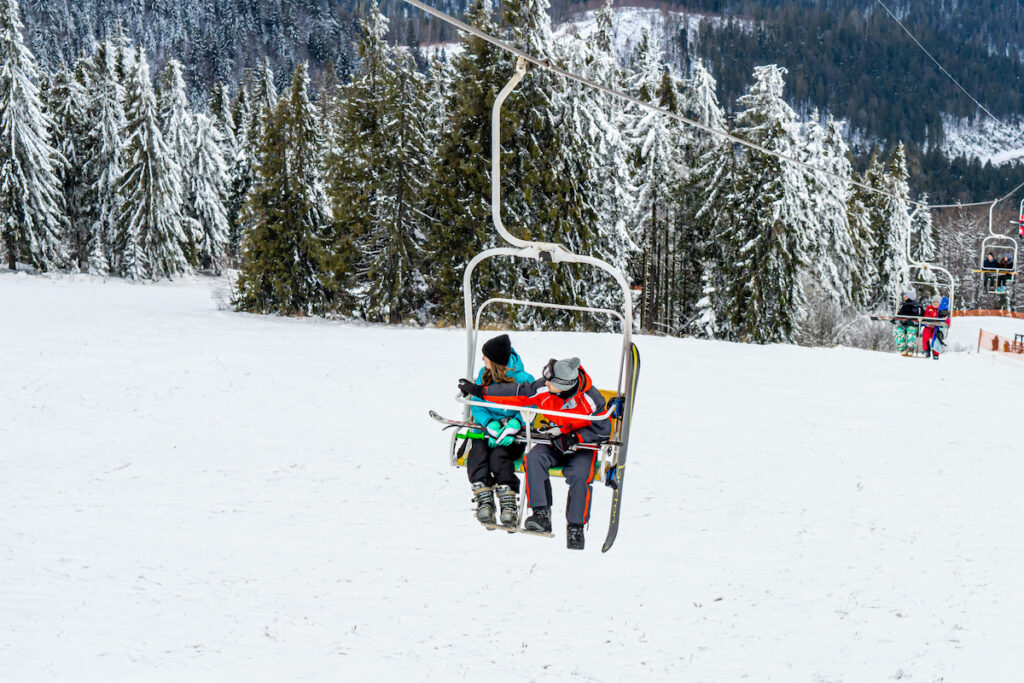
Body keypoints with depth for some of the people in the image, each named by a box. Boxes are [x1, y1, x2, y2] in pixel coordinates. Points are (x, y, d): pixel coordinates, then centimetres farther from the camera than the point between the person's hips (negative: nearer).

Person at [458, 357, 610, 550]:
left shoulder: (590, 399, -22)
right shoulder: (544, 389, -14)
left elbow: (602, 430, -14)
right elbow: (516, 394, -2)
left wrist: (575, 438, -27)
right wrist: (480, 391, 0)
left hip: (583, 446, -3)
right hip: (556, 441, 4)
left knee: (579, 476, -32)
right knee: (534, 458, -28)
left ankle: (576, 527, -15)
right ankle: (541, 514, -29)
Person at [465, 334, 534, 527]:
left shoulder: (523, 380, -6)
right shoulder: (484, 375, 7)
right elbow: (477, 406, 3)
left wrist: (514, 424, -28)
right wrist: (490, 424, -16)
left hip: (514, 434, -4)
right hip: (486, 429, 4)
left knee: (498, 454, -32)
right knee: (477, 452, -27)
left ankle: (508, 503, -31)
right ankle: (484, 501, -30)